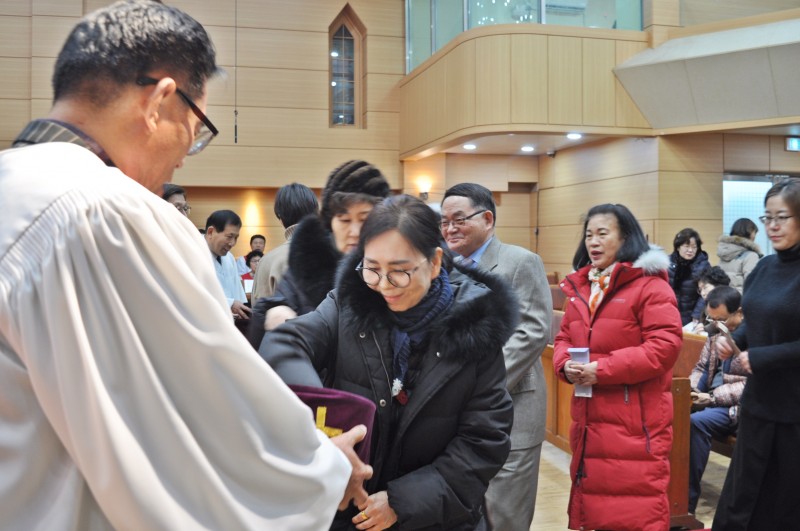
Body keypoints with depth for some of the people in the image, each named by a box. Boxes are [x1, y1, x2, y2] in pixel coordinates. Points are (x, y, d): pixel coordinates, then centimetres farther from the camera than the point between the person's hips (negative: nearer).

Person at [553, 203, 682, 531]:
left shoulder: (649, 284, -10)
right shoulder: (580, 286, 14)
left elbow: (665, 345, -18)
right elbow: (564, 338, 18)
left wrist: (603, 369, -20)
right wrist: (566, 365, -6)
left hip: (635, 420, -7)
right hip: (590, 418, 7)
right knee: (595, 495, 17)